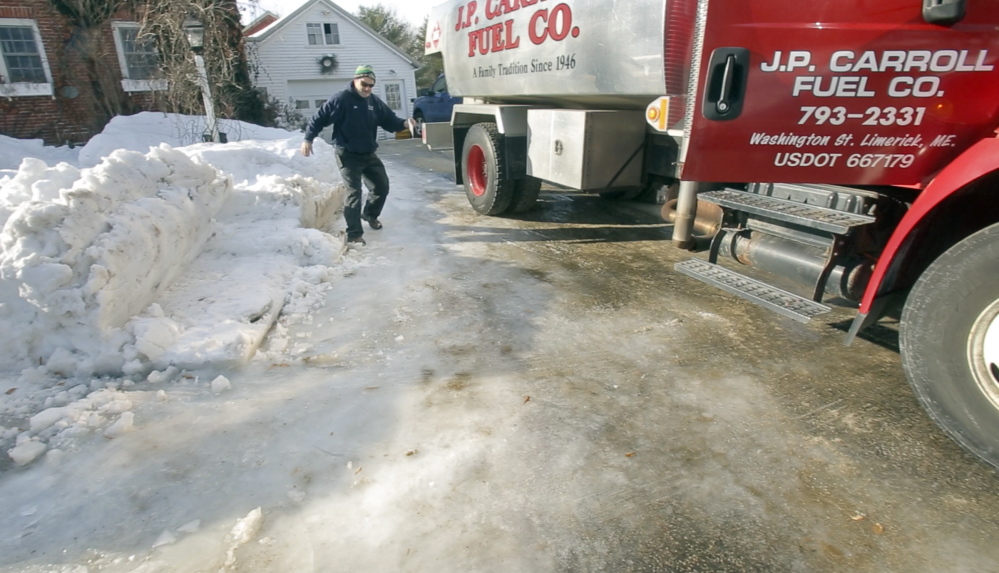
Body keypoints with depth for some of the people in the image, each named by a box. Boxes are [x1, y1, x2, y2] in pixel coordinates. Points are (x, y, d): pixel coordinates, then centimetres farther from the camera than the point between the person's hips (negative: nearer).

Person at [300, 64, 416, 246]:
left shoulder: (374, 101, 5)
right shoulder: (340, 99, -13)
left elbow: (389, 120, 7)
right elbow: (319, 118, -10)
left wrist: (404, 123, -14)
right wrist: (308, 139, -13)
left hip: (368, 154, 7)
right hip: (347, 155, -7)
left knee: (382, 186, 14)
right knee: (354, 192, -13)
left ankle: (369, 214, 41)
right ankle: (354, 235, -8)